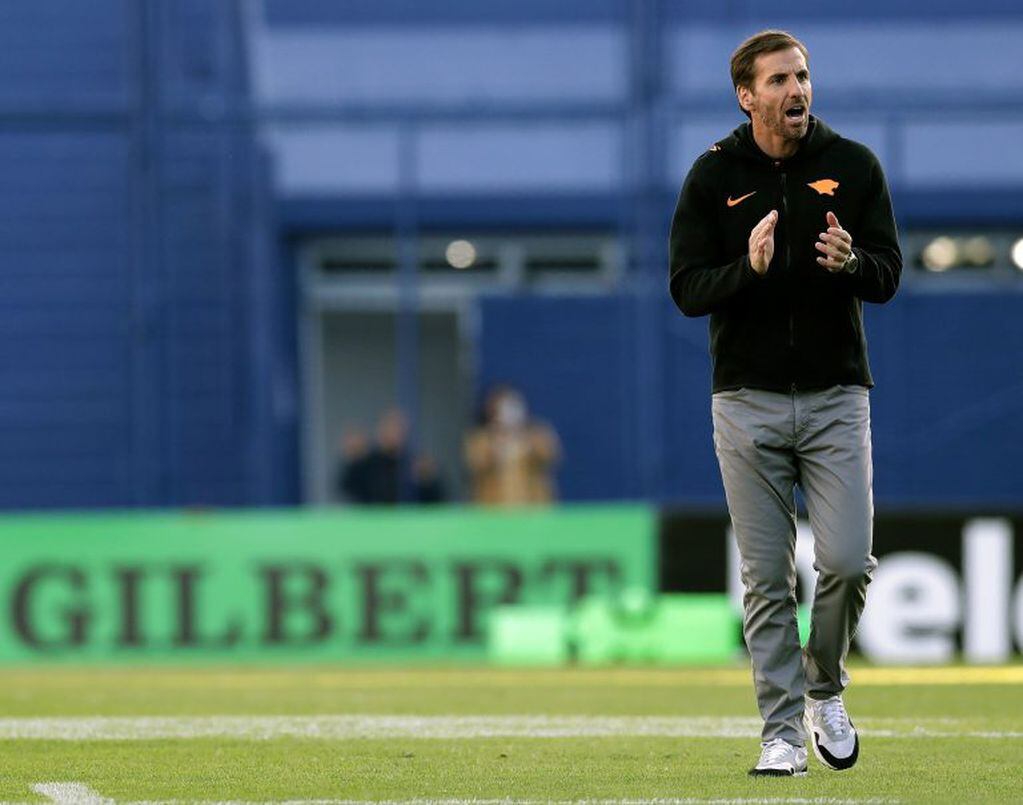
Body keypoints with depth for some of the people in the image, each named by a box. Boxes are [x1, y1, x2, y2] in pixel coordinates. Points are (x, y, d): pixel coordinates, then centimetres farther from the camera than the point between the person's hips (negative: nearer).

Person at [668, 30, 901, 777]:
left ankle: (824, 687, 17)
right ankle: (783, 731, 7)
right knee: (767, 577, 1)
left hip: (836, 398, 0)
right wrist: (749, 270, -23)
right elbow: (687, 289, -4)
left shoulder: (853, 166, 2)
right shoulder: (713, 176, 0)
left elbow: (888, 274, 1)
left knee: (848, 561, -9)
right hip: (749, 400, 0)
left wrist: (850, 263, -22)